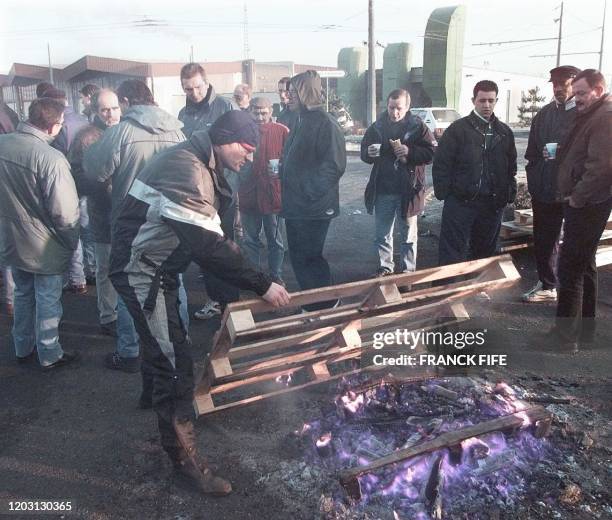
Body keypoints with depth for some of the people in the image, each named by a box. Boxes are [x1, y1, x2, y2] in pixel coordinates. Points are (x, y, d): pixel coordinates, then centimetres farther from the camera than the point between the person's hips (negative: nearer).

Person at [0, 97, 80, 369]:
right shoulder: (51, 158, -27)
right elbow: (65, 213, -25)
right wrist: (72, 242, -7)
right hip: (45, 247, -6)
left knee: (23, 295, 23)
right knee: (48, 301, 11)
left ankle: (23, 349, 38)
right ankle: (49, 355, 26)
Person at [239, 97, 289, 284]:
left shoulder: (282, 131, -4)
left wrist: (280, 170, -16)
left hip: (273, 195, -2)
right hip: (249, 195, 3)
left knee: (275, 240, 9)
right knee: (250, 240, 12)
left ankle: (276, 276, 22)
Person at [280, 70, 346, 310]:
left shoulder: (325, 124, -14)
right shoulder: (301, 121, 15)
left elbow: (333, 166, -22)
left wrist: (308, 193, -23)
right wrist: (280, 167, 10)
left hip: (313, 209, -9)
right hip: (295, 205, 9)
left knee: (308, 260, 0)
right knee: (298, 258, 16)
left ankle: (323, 308, 17)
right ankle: (311, 305, 30)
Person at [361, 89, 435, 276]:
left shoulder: (418, 127, -4)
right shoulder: (377, 127, 4)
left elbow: (430, 153, -7)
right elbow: (364, 154, 8)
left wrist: (409, 152, -23)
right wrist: (370, 153, -16)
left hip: (408, 191, -2)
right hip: (382, 190, 3)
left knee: (409, 235, 10)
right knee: (382, 235, 12)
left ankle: (408, 271, 22)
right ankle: (385, 268, 27)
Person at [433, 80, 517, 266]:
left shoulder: (504, 132, 12)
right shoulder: (458, 129, -1)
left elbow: (511, 166, 16)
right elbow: (441, 163, -4)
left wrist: (509, 193, 5)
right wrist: (444, 193, -10)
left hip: (493, 204, 5)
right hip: (460, 202, -4)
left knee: (485, 251, 15)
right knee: (452, 255, -4)